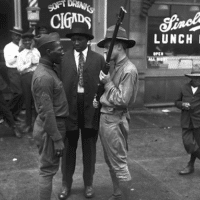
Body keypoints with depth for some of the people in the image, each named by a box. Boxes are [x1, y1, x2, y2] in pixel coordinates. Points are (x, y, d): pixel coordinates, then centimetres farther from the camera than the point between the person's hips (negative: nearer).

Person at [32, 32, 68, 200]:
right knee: (48, 169, 2)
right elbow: (47, 113, -24)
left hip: (55, 125, 9)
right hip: (49, 129, -9)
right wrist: (57, 140, -22)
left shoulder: (48, 70, 9)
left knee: (50, 168, 18)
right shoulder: (43, 77, -22)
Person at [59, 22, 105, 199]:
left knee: (89, 149, 13)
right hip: (69, 106, 0)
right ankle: (66, 184, 29)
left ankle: (88, 184, 31)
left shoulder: (98, 59, 1)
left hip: (91, 107, 0)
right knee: (68, 148, 12)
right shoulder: (64, 58, 0)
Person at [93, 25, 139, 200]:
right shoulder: (116, 66, 9)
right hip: (106, 117, 10)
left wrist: (107, 82, -15)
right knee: (111, 163, 21)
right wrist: (100, 99, 4)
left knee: (119, 165, 1)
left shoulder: (129, 70, -18)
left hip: (115, 121, -10)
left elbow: (122, 100, -21)